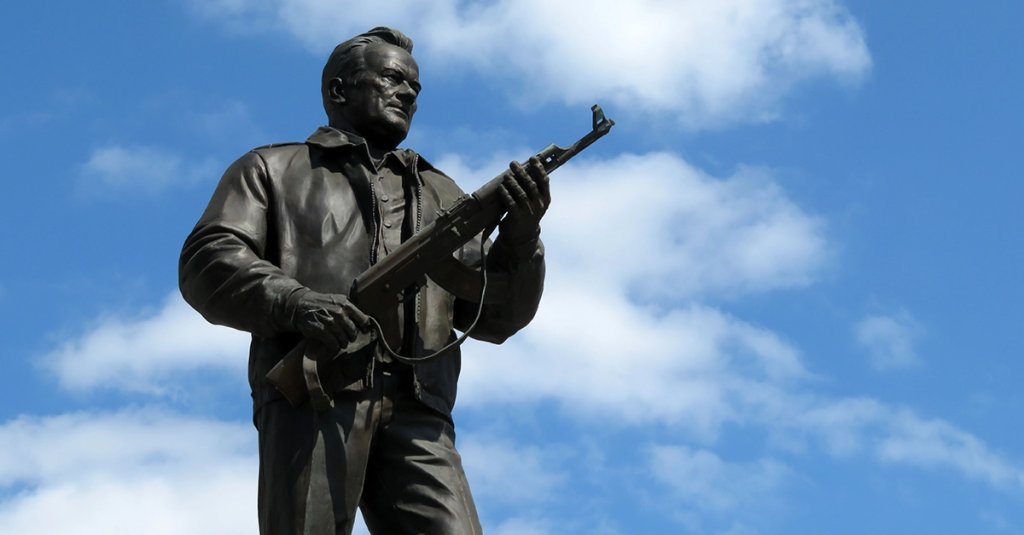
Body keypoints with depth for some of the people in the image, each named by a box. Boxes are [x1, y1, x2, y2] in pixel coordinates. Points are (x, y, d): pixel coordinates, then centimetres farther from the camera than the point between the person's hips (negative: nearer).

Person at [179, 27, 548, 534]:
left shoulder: (439, 193, 32)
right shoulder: (274, 169, 23)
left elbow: (492, 315, 23)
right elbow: (206, 264, 7)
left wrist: (520, 238, 3)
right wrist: (294, 302, -12)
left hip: (416, 415, 3)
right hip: (311, 402, -2)